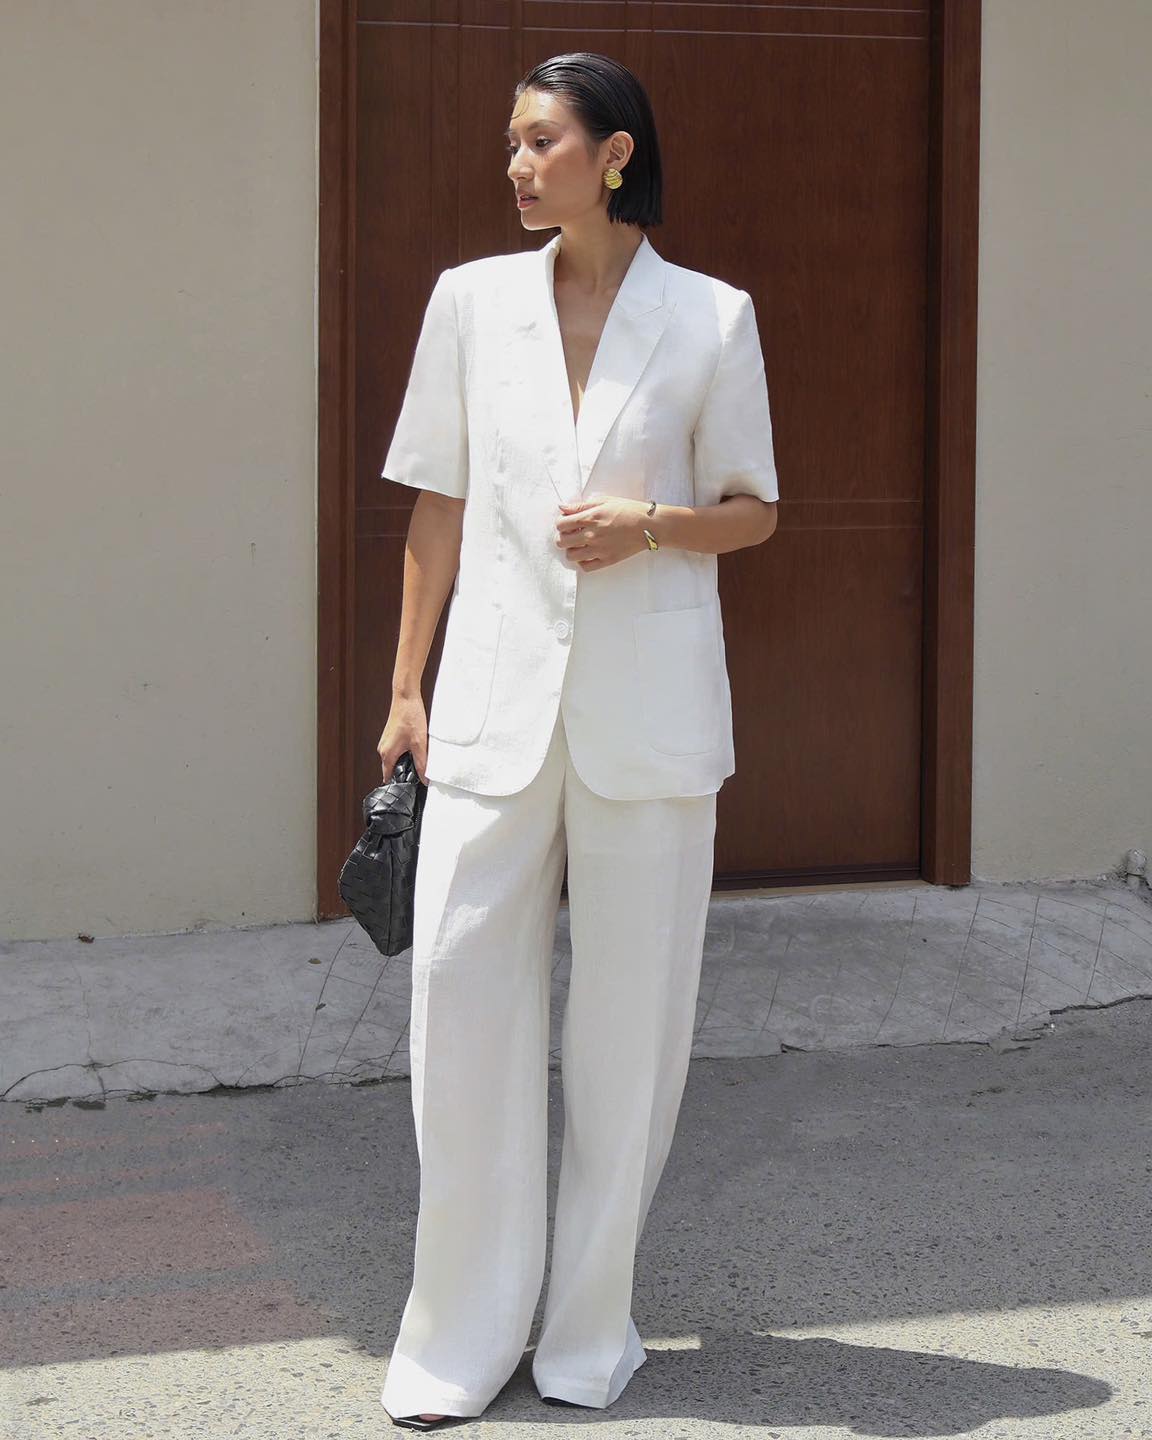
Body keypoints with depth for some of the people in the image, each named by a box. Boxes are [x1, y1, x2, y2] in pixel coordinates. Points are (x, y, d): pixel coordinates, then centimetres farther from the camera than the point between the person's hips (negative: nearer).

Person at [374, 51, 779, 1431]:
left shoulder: (710, 318, 0)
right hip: (498, 698, 1)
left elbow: (753, 510, 8)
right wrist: (406, 688, 7)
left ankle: (590, 1327, 18)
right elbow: (438, 508, 9)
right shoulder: (471, 300, 6)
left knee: (630, 1015, 5)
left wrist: (653, 523, -12)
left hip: (647, 708, -1)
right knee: (463, 993, -2)